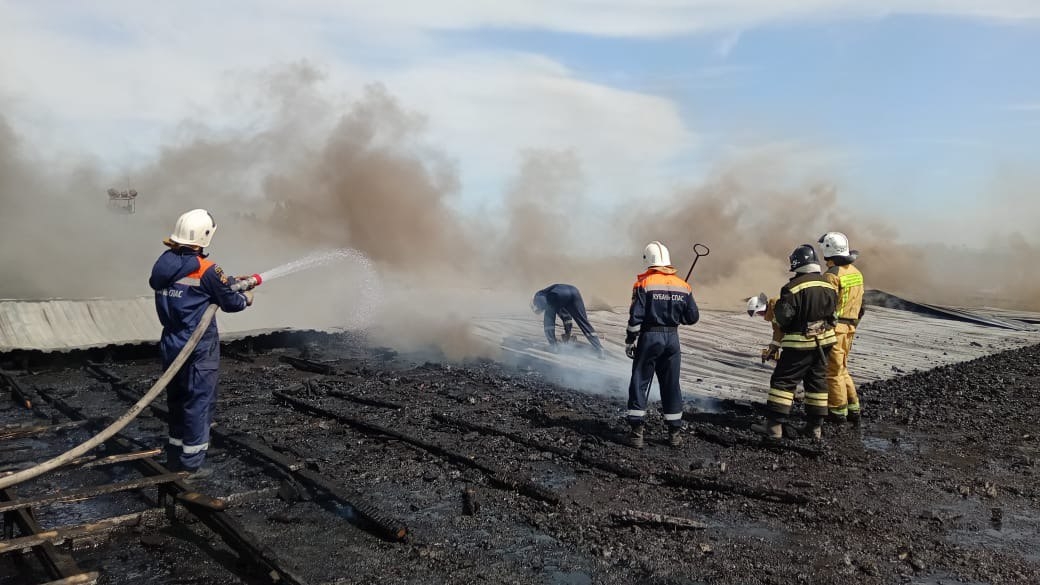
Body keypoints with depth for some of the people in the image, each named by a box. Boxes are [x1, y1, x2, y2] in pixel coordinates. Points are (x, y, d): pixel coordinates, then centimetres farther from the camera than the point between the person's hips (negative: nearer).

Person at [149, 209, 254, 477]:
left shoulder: (163, 264, 3)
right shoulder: (206, 270, -18)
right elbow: (230, 302, -10)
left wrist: (230, 282, 19)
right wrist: (246, 299, 14)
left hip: (171, 344, 7)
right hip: (199, 349, -7)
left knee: (177, 400, 19)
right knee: (199, 402, 3)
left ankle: (175, 457, 31)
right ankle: (190, 465, 9)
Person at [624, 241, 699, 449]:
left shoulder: (644, 283, -9)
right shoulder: (683, 286, 4)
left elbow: (636, 317, -13)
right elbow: (692, 317, 5)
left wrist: (630, 341, -4)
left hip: (649, 337, -4)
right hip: (672, 338, 4)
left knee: (640, 384, 4)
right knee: (671, 385, 13)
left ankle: (636, 432, 2)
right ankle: (674, 433, 18)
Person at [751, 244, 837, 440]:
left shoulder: (794, 287, -17)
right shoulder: (829, 286, 4)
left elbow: (783, 317, -18)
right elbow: (832, 309, 13)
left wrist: (775, 309, 3)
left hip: (800, 343, -6)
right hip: (824, 341, 6)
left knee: (783, 381, 0)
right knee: (817, 381, 14)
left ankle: (774, 424, -1)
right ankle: (816, 426, 19)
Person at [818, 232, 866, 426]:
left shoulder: (832, 275, -17)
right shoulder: (856, 273, 11)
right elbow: (860, 305, 17)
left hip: (833, 327, -9)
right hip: (849, 327, 9)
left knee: (833, 371, 1)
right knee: (841, 369, 19)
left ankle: (838, 412, 8)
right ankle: (853, 409, 22)